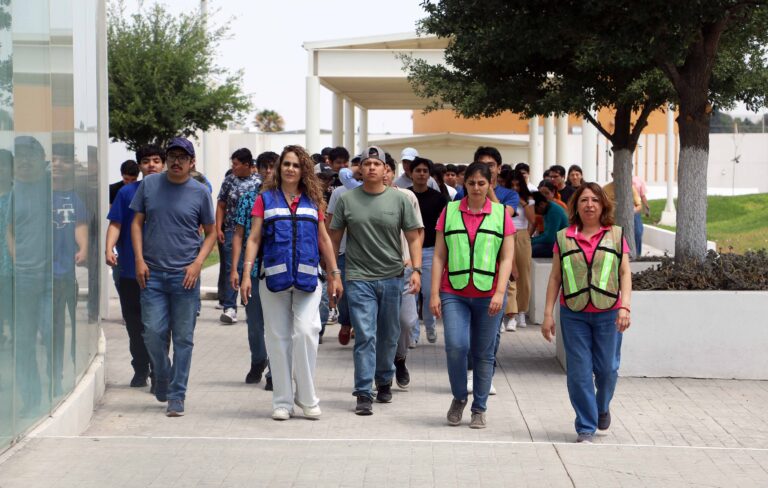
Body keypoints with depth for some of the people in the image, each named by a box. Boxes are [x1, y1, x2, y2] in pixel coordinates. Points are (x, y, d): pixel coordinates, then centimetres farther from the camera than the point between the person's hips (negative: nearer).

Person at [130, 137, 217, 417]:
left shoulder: (199, 192, 2)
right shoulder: (149, 184, 6)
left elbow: (211, 232, 8)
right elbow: (137, 222, 10)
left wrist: (198, 263, -6)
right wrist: (139, 259, -1)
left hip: (185, 276, -1)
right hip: (152, 274, 1)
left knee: (183, 338, 1)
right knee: (153, 333, -2)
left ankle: (177, 396, 8)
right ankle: (162, 378, 25)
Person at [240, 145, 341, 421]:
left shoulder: (312, 201, 12)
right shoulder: (266, 199, 8)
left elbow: (324, 239, 16)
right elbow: (253, 238, 3)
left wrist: (334, 275, 12)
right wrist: (246, 274, -7)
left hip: (307, 278, 0)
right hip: (274, 277, 0)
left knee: (305, 332, -12)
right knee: (279, 338, 3)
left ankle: (306, 397, 3)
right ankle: (282, 402, 11)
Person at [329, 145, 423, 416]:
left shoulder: (399, 199, 3)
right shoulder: (347, 200, 2)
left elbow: (413, 238, 3)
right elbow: (334, 238, 7)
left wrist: (416, 270, -8)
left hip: (392, 277, 2)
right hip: (359, 279, -2)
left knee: (389, 336, 13)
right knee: (365, 336, -8)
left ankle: (384, 382, 33)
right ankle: (364, 394, -5)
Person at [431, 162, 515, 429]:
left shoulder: (501, 214, 6)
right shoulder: (450, 212, 7)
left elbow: (507, 258, 2)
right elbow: (439, 256, 6)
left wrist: (500, 292, -10)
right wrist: (435, 294, 0)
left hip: (489, 294, 0)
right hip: (454, 294, 0)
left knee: (484, 354, 3)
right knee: (456, 346, -14)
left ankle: (479, 409, 17)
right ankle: (459, 397, 10)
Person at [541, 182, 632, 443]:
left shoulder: (616, 235, 6)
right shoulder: (564, 238, 6)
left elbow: (625, 273, 2)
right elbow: (555, 277, 7)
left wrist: (625, 306, -11)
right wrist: (548, 314, 3)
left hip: (608, 313, 0)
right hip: (573, 313, 0)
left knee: (607, 368, 5)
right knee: (579, 372, -1)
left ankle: (602, 407, 36)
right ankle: (585, 428, 8)